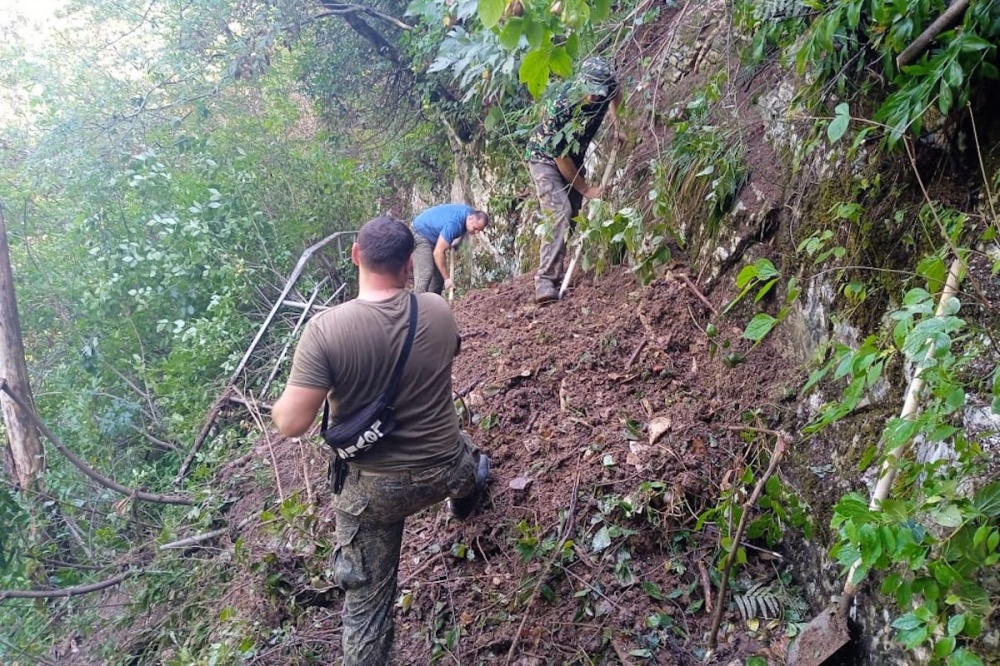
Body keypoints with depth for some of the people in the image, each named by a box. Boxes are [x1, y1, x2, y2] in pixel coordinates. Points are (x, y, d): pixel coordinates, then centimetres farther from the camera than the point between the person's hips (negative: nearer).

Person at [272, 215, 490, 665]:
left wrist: (280, 405, -1)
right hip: (445, 472, 3)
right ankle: (466, 499, 74)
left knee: (366, 603, 13)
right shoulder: (438, 311, -13)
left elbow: (292, 424, -24)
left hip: (373, 489, -3)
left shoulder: (326, 329, -24)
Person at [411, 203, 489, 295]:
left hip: (435, 235, 9)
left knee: (439, 273, 5)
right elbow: (438, 253, -34)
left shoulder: (472, 213, -10)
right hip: (422, 233, -9)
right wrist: (447, 278, -30)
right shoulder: (454, 223, -37)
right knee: (425, 273, -20)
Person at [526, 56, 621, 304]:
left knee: (572, 217, 5)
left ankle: (555, 273, 19)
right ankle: (545, 281, -28)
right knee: (560, 213, -24)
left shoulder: (603, 90, -18)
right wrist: (585, 189, -17)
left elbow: (616, 92, 11)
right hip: (545, 158, -7)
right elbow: (560, 155, -25)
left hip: (574, 160, 7)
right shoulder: (561, 106, -34)